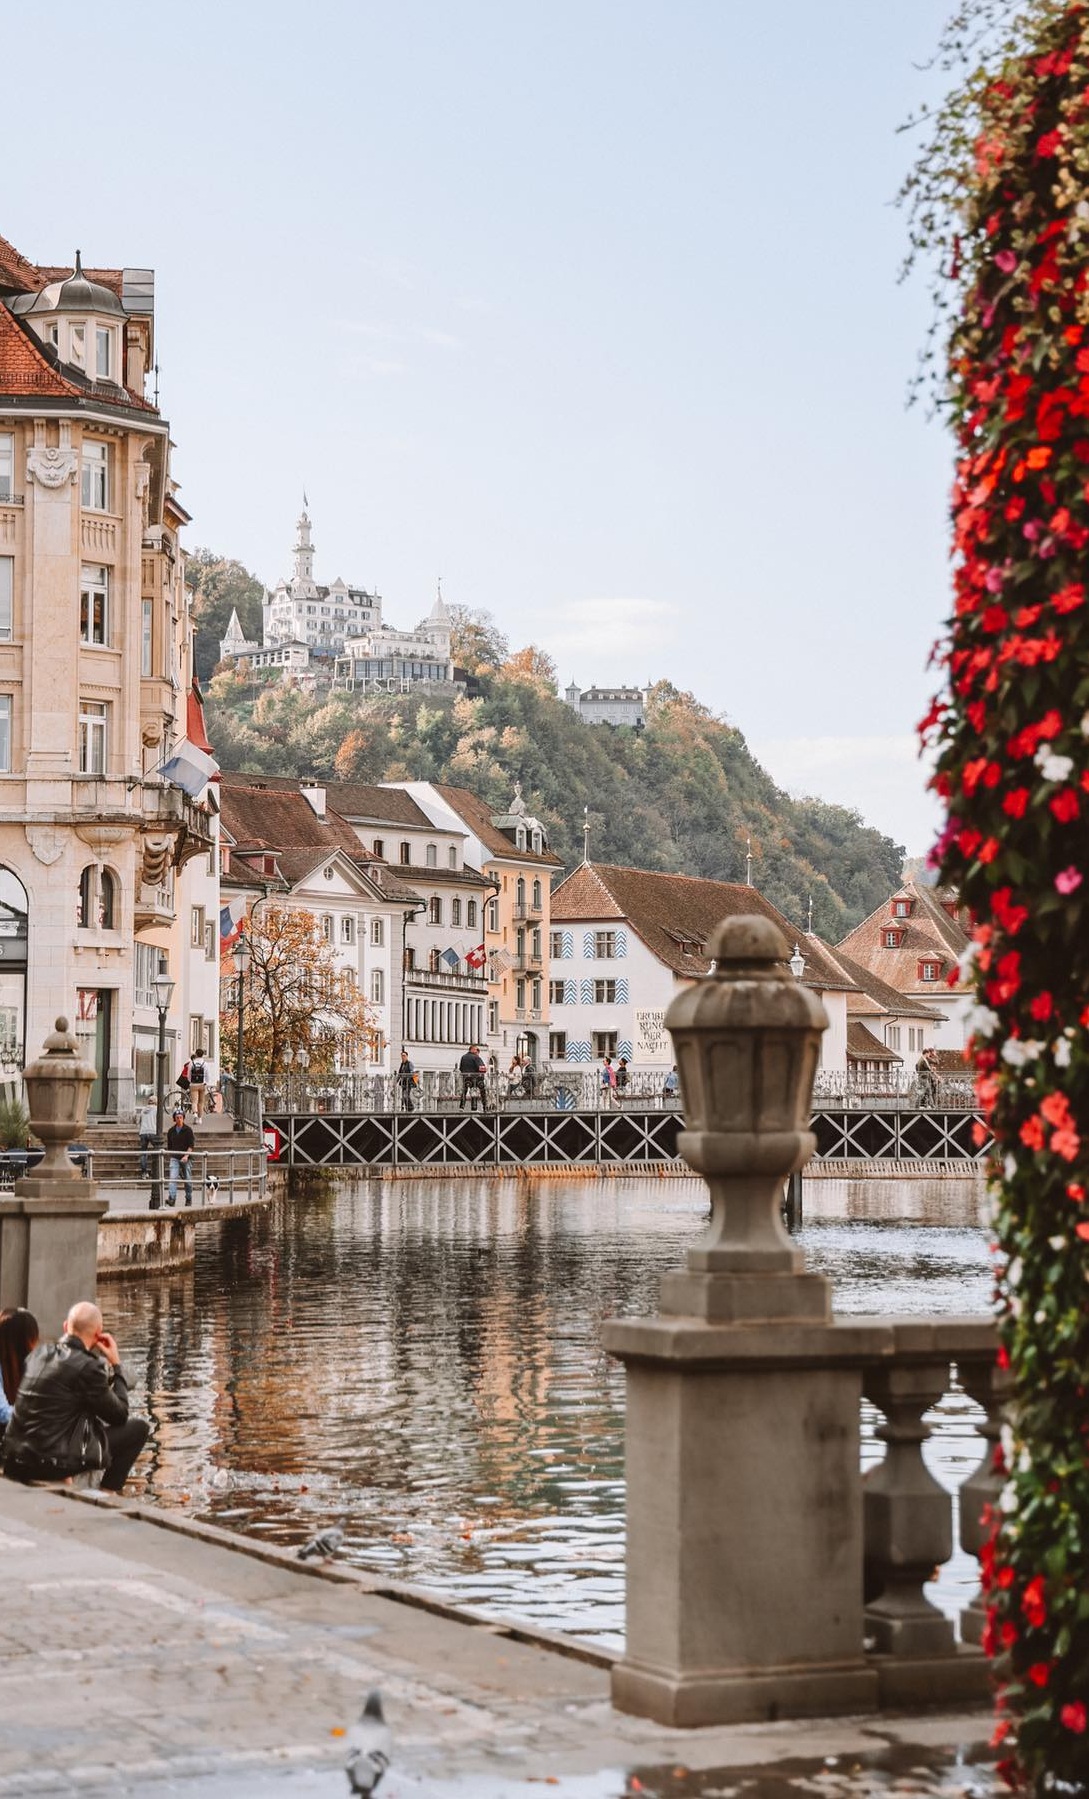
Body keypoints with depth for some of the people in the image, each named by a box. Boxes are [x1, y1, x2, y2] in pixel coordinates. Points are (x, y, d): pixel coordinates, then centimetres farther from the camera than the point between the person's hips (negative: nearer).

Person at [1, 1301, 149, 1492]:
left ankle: (62, 1483, 25)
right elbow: (120, 1415, -1)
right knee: (139, 1427, 4)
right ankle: (108, 1492, 9)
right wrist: (116, 1364, 6)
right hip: (53, 1461, -8)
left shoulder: (41, 1353, 9)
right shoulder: (88, 1366, -12)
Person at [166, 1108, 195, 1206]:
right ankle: (171, 1198, -25)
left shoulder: (188, 1130, -2)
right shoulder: (171, 1131, 8)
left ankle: (189, 1200, 21)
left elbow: (191, 1145, -8)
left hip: (186, 1158, -2)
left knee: (188, 1180, 6)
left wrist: (186, 1156, -20)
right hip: (174, 1158, 2)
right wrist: (170, 1156, 15)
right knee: (172, 1178, -15)